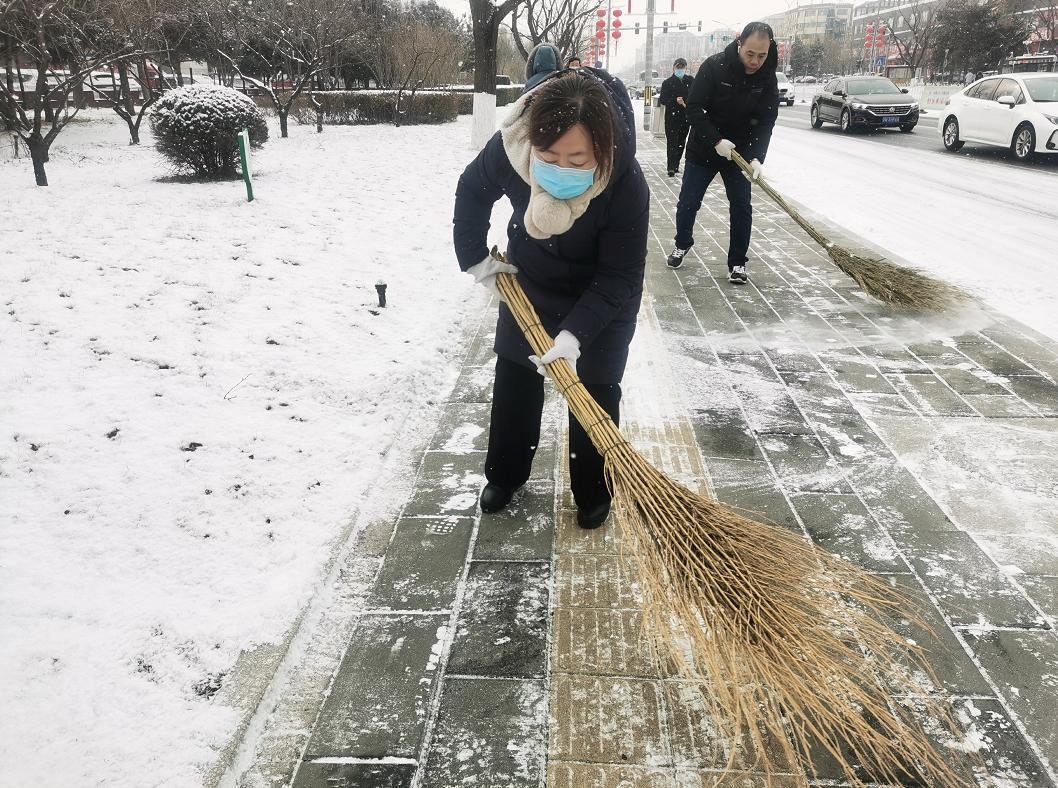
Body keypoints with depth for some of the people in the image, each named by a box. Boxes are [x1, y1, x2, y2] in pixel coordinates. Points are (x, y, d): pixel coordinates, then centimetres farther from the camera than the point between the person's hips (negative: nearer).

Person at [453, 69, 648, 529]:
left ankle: (593, 491, 23)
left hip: (601, 299, -3)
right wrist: (475, 258, -4)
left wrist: (574, 333, -36)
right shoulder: (509, 147, -30)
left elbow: (620, 275, -28)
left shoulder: (626, 185, -37)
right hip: (528, 283, 3)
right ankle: (505, 474, 32)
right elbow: (472, 192, -6)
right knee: (513, 378, 11)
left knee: (594, 392, 0)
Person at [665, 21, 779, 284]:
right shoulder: (714, 67, -17)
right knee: (688, 203, 5)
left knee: (741, 206, -1)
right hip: (703, 148, -1)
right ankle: (683, 243, 33)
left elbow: (765, 122, -13)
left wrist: (756, 157, -29)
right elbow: (694, 108, -19)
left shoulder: (768, 80, -9)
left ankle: (737, 262, 11)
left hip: (740, 152, 2)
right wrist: (716, 141, -29)